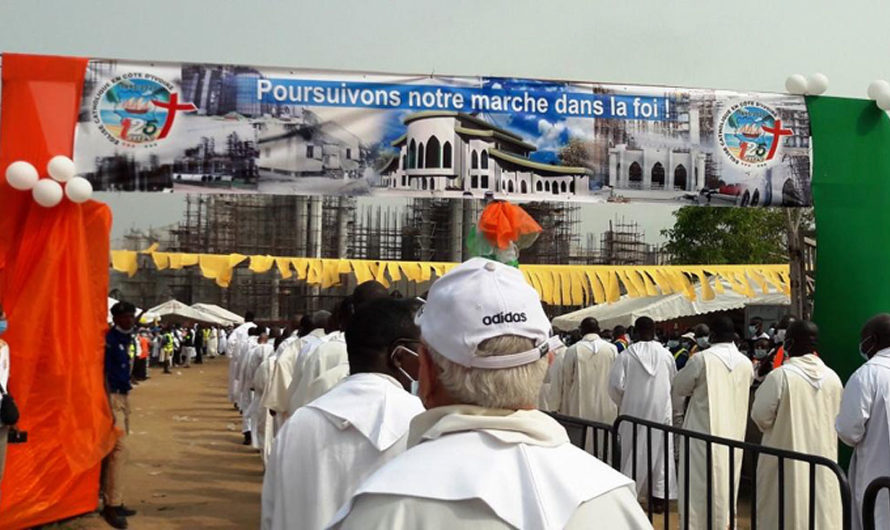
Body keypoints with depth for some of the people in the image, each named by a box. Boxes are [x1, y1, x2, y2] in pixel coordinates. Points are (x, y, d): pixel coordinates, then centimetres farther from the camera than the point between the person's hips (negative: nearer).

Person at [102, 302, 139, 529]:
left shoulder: (125, 338, 13)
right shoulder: (110, 338, -14)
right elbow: (104, 373, -17)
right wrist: (109, 407, -21)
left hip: (123, 396, 9)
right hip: (112, 397, -9)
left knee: (117, 449, 12)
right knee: (119, 448, -12)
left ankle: (115, 502, 18)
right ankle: (112, 505, -8)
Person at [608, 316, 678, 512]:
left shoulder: (626, 355, -12)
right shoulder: (666, 354, -5)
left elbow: (616, 385, -13)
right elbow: (674, 382, 5)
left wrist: (622, 404, 6)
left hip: (635, 409, -1)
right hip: (661, 409, 2)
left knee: (634, 452, 8)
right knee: (660, 451, 10)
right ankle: (660, 496, 13)